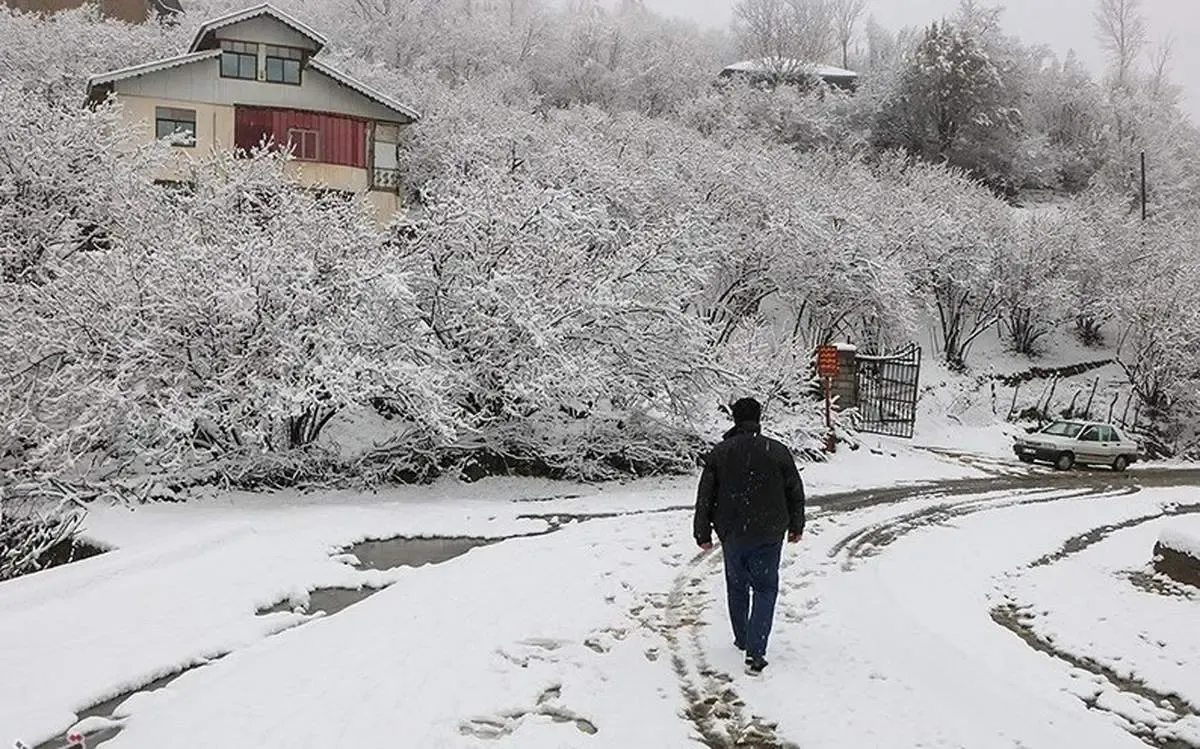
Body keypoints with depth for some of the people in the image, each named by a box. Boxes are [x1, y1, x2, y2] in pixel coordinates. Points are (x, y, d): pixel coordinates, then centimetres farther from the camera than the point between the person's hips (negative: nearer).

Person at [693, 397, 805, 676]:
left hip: (732, 535, 1)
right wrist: (796, 527, 17)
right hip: (768, 535, -1)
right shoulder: (778, 451, -5)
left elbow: (705, 497, -1)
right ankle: (755, 651, -6)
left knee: (737, 587, 19)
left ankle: (742, 640, 33)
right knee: (765, 589, 6)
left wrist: (703, 533, 8)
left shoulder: (719, 453, -3)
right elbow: (796, 493, 3)